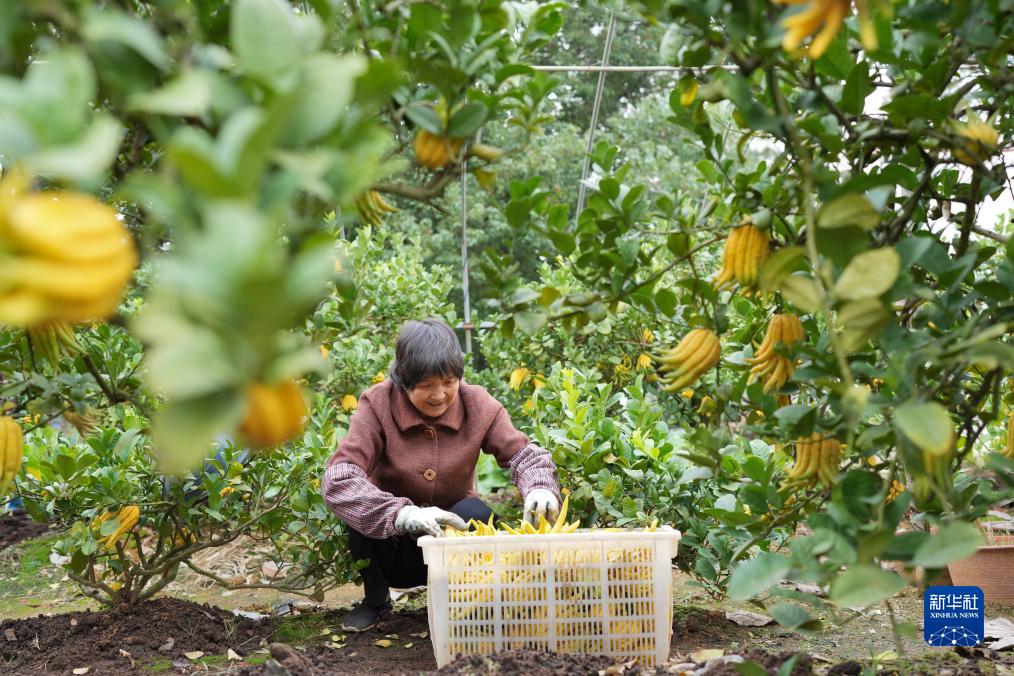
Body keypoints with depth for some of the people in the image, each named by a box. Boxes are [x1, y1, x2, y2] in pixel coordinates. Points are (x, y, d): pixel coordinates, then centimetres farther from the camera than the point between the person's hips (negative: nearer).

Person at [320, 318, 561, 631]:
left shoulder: (478, 404, -11)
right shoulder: (378, 404, -19)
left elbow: (523, 454, -10)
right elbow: (337, 479, -31)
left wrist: (539, 489, -36)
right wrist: (404, 515, -47)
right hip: (393, 545, -1)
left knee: (476, 513, -30)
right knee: (361, 513, -32)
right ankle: (375, 599, -1)